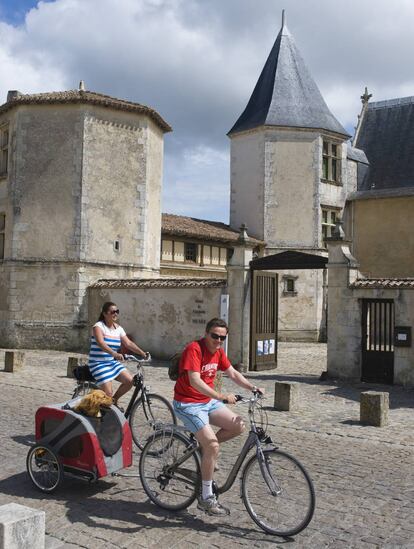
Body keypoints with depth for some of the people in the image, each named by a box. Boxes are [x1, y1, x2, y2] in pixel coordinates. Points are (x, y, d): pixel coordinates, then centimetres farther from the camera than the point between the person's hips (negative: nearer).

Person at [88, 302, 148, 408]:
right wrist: (114, 353, -46)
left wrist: (143, 353, -15)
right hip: (99, 364, -6)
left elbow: (128, 343, -1)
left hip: (113, 362, 6)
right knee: (108, 394, -17)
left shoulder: (118, 328, 7)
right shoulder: (98, 326, -13)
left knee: (129, 380, -12)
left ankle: (114, 401, 11)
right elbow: (101, 343, -30)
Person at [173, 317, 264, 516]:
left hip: (208, 401, 8)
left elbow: (233, 373, 11)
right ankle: (206, 498, -5)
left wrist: (253, 388, -3)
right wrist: (222, 397, -36)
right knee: (212, 445, -18)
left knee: (238, 426, -6)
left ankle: (205, 446, 14)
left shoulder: (218, 352, 4)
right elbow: (194, 381, -31)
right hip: (188, 404, -8)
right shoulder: (194, 349, -22)